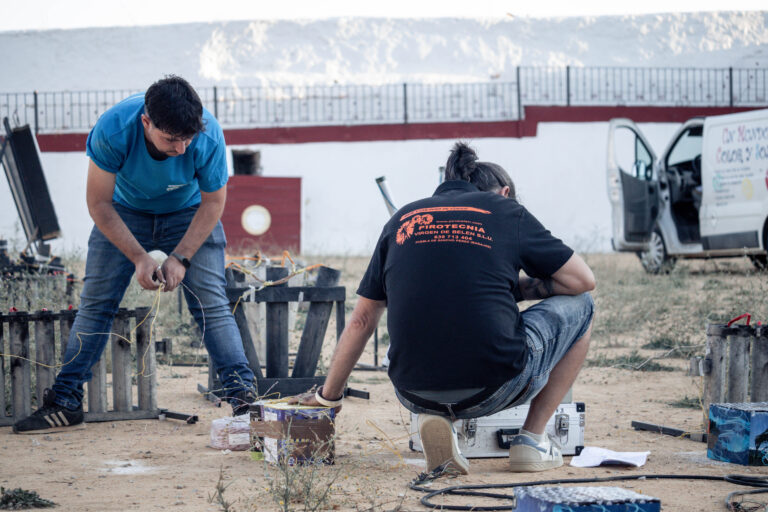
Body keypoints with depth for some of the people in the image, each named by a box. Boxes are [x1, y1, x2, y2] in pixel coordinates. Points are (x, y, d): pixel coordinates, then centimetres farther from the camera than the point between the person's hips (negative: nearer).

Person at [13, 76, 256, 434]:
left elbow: (213, 202, -17)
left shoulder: (208, 136, -33)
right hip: (125, 212, 0)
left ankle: (243, 394, -13)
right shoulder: (113, 129, -35)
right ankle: (65, 401, 0)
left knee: (211, 303, -14)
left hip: (188, 213, 0)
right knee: (95, 301, -5)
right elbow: (99, 204, -23)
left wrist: (180, 257, -24)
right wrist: (139, 258, -27)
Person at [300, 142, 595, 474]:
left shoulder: (403, 219, 17)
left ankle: (434, 417, 8)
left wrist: (328, 396, 31)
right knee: (578, 306, 21)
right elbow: (583, 280, 12)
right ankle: (532, 439, 15)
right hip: (494, 389, -3)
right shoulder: (505, 211, 8)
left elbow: (362, 320, 21)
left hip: (415, 394, 4)